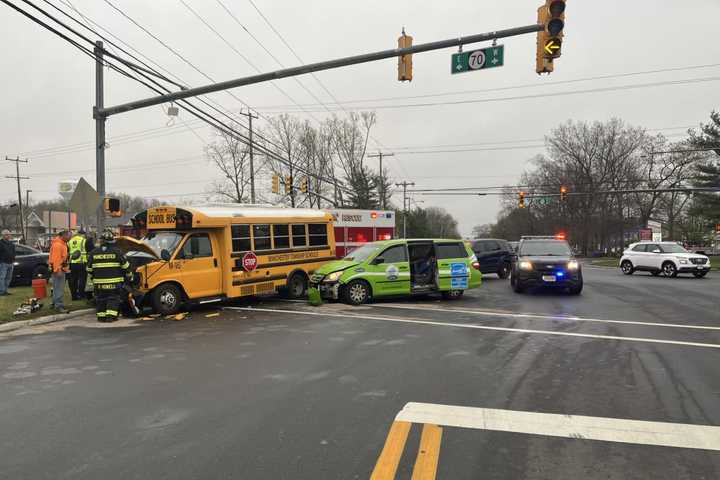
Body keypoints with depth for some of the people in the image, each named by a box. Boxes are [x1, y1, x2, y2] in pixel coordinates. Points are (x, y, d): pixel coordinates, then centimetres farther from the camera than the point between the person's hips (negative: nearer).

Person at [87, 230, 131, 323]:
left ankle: (101, 316, 16)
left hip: (99, 282, 3)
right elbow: (125, 265, -1)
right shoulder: (117, 252, -5)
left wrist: (92, 277, 28)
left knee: (100, 299, 13)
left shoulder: (93, 253, 5)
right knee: (113, 298, 4)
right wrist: (128, 276, 13)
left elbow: (89, 268, 12)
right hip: (114, 282, -3)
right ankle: (110, 316, -5)